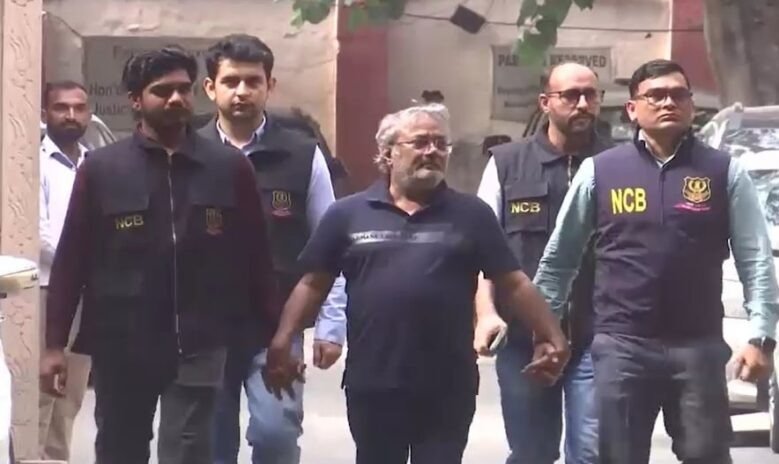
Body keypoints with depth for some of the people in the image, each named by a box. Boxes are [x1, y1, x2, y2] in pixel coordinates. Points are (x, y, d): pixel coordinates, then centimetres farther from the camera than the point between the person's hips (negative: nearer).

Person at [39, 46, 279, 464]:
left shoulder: (230, 167, 1)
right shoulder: (100, 168, -2)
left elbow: (255, 257, 2)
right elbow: (70, 260, -1)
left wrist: (273, 334, 1)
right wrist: (55, 342, -5)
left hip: (198, 347, -1)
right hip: (119, 345, 1)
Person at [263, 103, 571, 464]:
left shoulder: (471, 214, 4)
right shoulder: (348, 213, 4)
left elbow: (514, 283, 3)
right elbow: (313, 284, 5)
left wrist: (552, 336, -4)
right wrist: (282, 342, -4)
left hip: (448, 389, 0)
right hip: (372, 386, 1)